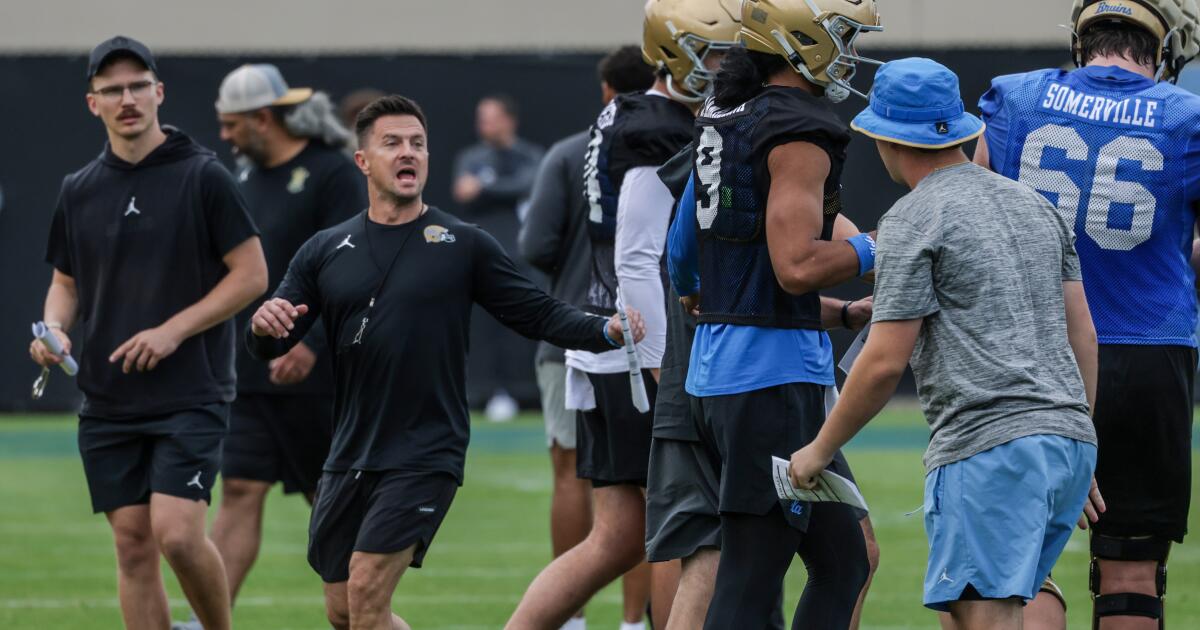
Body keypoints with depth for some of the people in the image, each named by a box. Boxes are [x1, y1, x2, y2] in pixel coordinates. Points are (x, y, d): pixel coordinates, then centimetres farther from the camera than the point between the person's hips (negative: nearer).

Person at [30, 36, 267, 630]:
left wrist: (173, 331, -14)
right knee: (132, 544, 3)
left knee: (177, 533, -17)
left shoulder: (202, 176, -5)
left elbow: (251, 274, -5)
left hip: (190, 395, -5)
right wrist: (54, 329, -2)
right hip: (108, 399, 5)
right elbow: (66, 283, 20)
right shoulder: (79, 191, 9)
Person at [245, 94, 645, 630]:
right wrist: (263, 327, -18)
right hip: (349, 459, 4)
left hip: (424, 458, -4)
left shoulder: (465, 245, 0)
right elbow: (268, 347, 6)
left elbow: (539, 314, 2)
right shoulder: (324, 252, 8)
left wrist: (608, 330, -16)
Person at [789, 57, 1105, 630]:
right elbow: (1082, 335, 18)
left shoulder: (914, 221, -4)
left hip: (987, 444, -8)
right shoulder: (1035, 206, 19)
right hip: (1067, 437, 8)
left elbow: (886, 361, -7)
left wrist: (820, 450, 4)